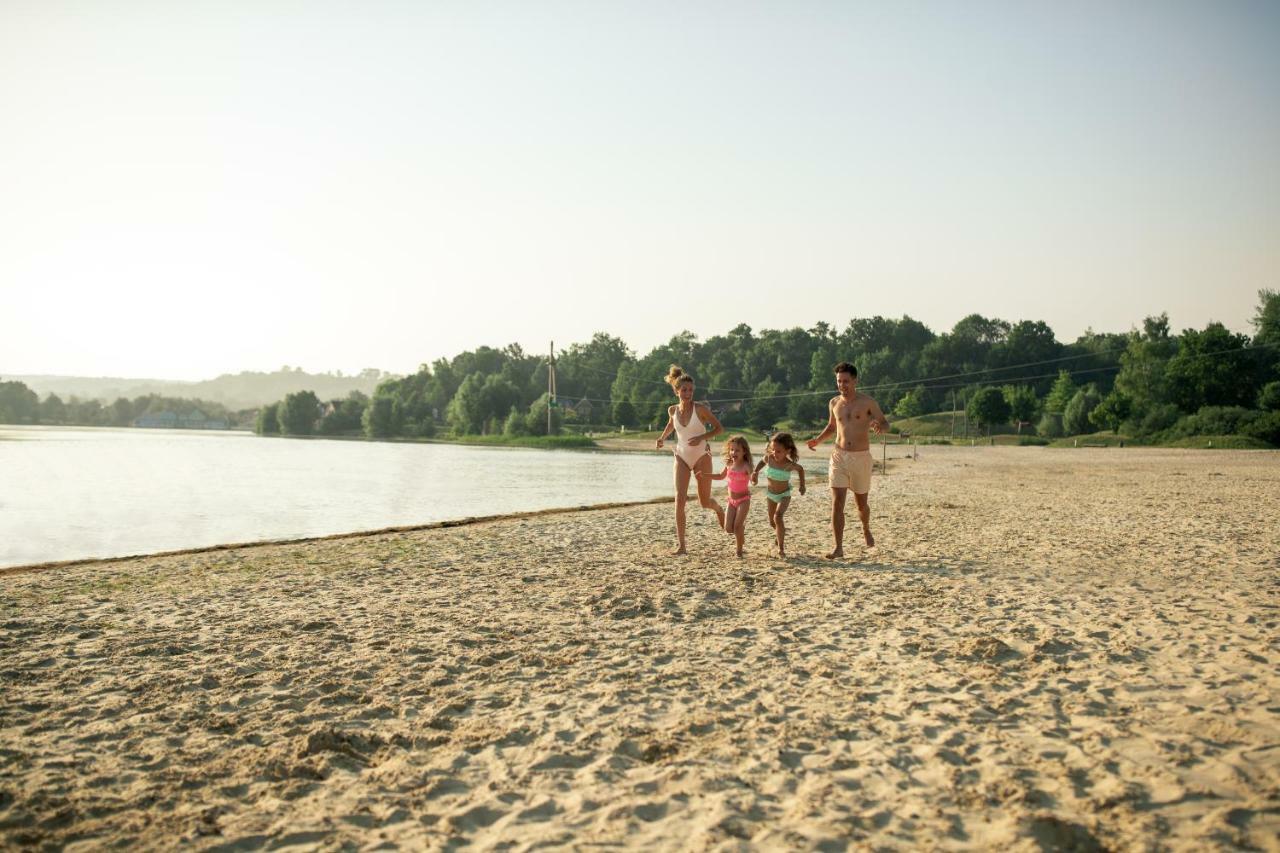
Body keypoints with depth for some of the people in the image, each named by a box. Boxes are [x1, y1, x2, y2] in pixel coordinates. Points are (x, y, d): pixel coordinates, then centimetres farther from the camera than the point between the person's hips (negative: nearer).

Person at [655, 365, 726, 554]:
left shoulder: (700, 409, -13)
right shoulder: (672, 410, -1)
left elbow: (719, 428, -8)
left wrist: (701, 438, -22)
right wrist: (663, 437, 7)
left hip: (701, 456, -2)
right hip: (682, 457, 2)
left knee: (704, 502, 5)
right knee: (680, 499, -14)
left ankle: (719, 510, 45)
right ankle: (681, 545, -12)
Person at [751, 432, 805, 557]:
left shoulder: (789, 464, -26)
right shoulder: (769, 458, -20)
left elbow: (800, 469, -3)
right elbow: (762, 461, 5)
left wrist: (802, 484, -1)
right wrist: (755, 472, -10)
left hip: (784, 495, -4)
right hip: (771, 494, 4)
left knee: (778, 517, -27)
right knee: (772, 522, 17)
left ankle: (781, 547, -19)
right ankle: (780, 533, 53)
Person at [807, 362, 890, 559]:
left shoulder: (867, 402, -4)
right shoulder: (834, 403, 7)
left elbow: (885, 424, 1)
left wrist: (879, 426, -24)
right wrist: (818, 440, 5)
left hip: (861, 458, -2)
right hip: (839, 456, 2)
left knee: (861, 503, 12)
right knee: (837, 503, -10)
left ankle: (866, 530, 44)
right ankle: (838, 548, -8)